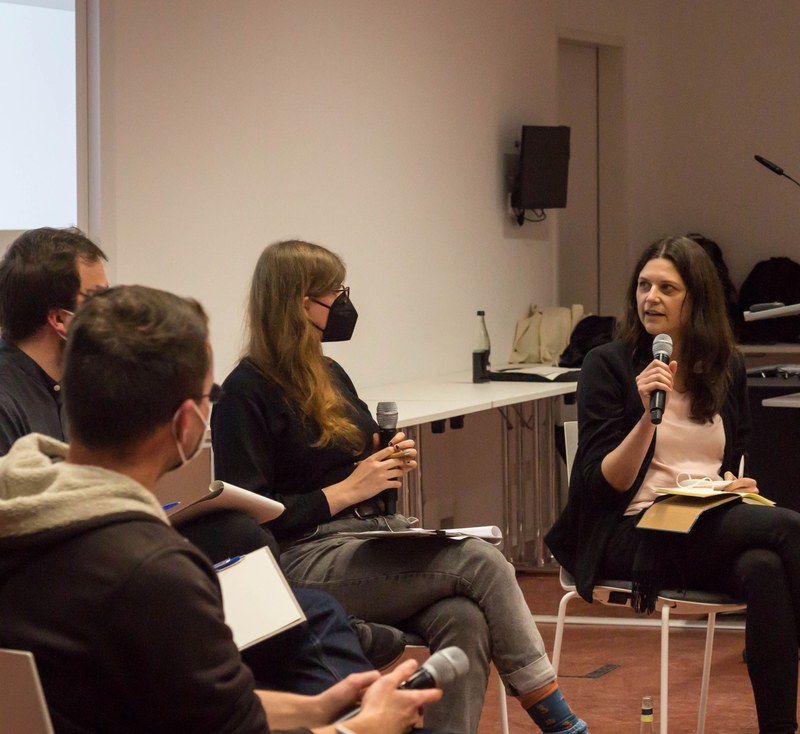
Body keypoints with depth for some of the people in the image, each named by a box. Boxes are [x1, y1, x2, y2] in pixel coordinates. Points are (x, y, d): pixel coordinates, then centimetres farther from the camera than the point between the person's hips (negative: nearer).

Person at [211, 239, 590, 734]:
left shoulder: (330, 376, 19)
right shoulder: (248, 392, -6)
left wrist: (393, 468, 6)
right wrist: (347, 491, -10)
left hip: (379, 536, 7)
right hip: (309, 562, -7)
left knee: (464, 620, -26)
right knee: (482, 562, -23)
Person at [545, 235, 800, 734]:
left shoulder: (728, 367, 13)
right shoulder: (609, 365, -1)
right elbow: (602, 483, -5)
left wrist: (740, 484, -3)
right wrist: (647, 416, -19)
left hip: (715, 530, 4)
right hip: (635, 534, -4)